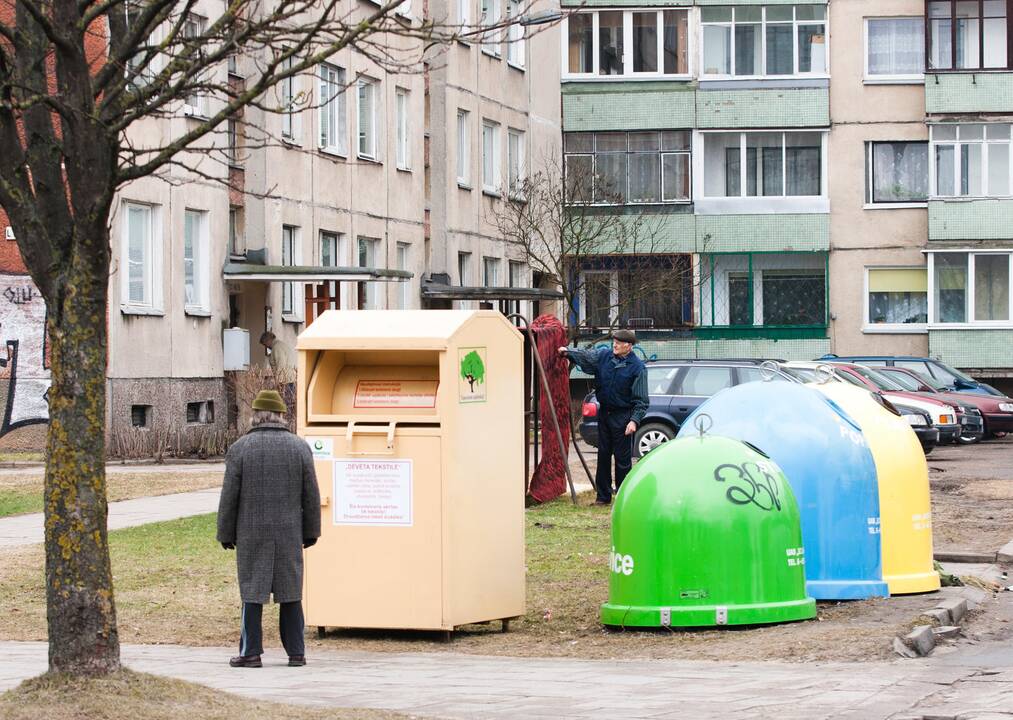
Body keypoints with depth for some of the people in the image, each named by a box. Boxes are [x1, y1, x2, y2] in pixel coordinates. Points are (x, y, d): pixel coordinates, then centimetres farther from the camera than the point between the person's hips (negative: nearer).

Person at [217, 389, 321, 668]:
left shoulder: (240, 449, -6)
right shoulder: (300, 448, 0)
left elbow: (229, 496, -4)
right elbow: (311, 496, 2)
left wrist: (226, 534, 4)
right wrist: (311, 531, 11)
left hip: (252, 533, -2)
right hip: (289, 534, 2)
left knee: (252, 592, 3)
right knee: (291, 592, 8)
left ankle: (251, 653, 2)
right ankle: (296, 652, 9)